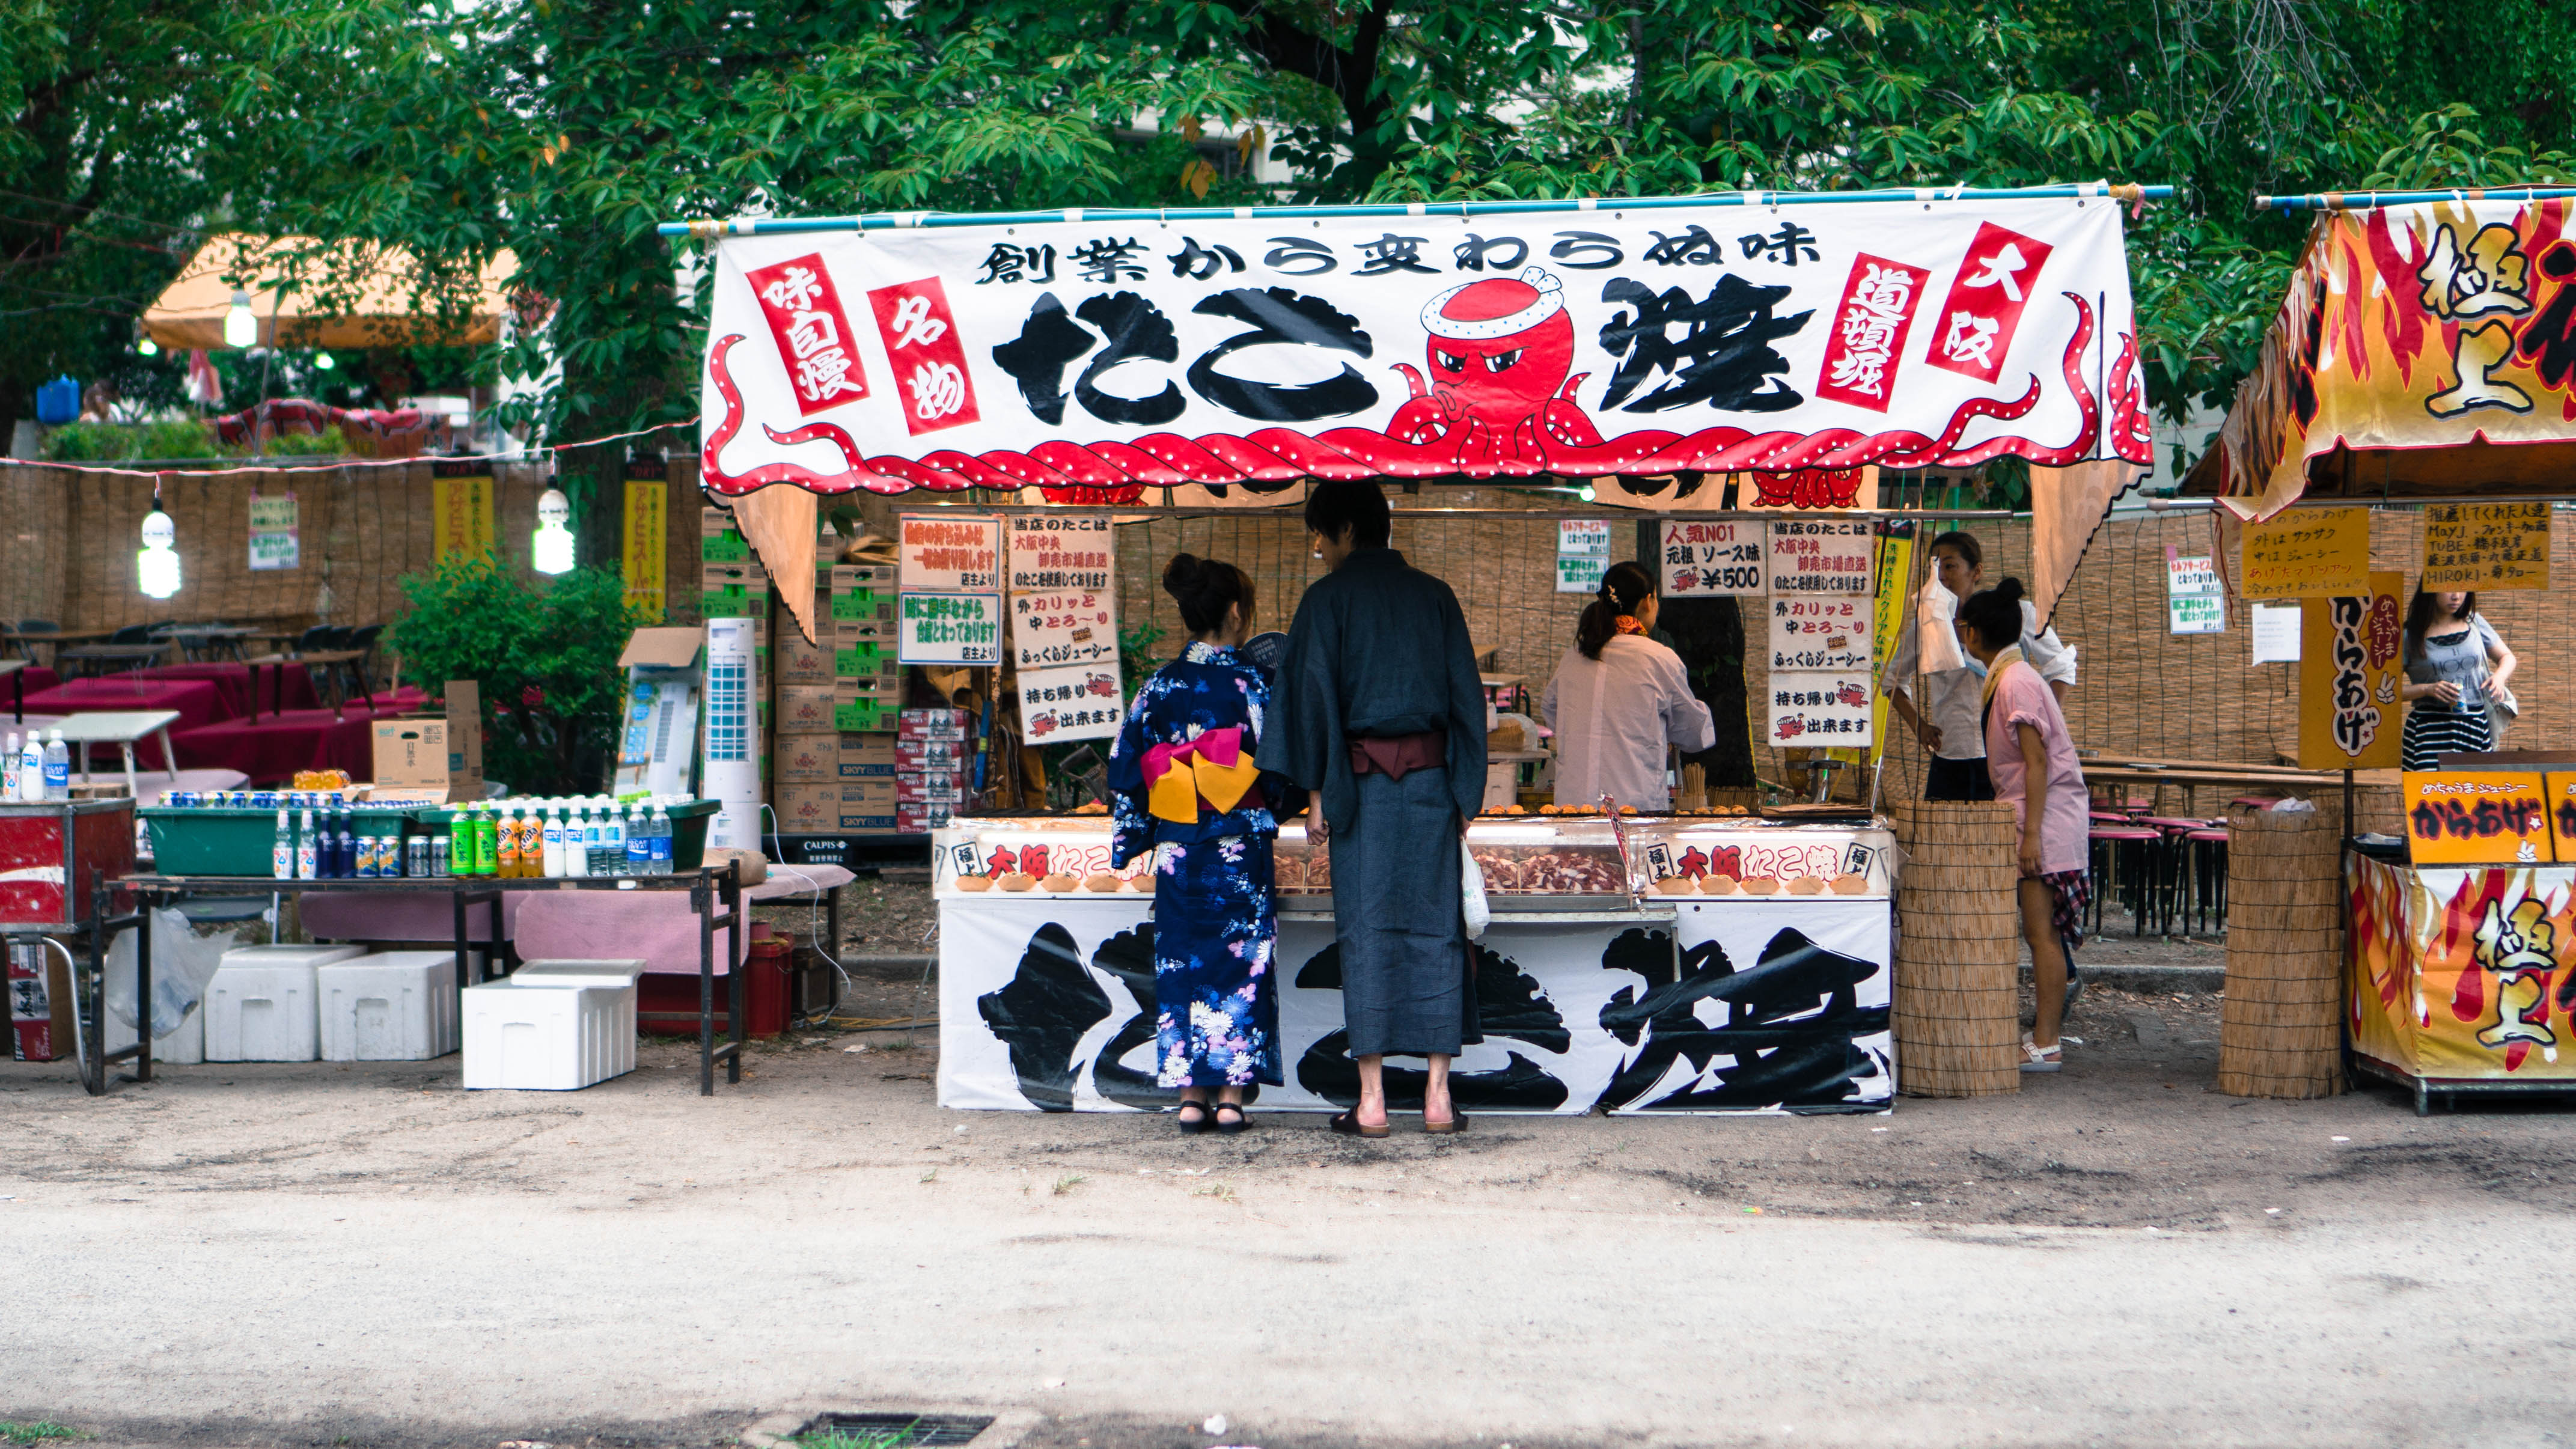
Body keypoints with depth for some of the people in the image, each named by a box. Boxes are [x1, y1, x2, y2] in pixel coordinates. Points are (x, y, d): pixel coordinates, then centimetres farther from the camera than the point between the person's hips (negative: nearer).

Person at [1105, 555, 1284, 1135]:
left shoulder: (1159, 687, 2)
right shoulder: (1250, 684, -8)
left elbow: (1128, 772, 5)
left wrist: (1129, 840, 14)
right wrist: (1269, 813, 15)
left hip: (1175, 848, 3)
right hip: (1239, 848, -3)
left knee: (1182, 962, 7)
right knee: (1240, 959, 4)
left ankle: (1191, 1094, 6)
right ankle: (1231, 1093, 1)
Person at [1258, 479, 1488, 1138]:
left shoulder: (1327, 598, -2)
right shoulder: (1434, 595, 9)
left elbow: (1314, 696, -7)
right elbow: (1467, 694, 7)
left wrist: (1316, 793, -3)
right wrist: (1466, 793, 10)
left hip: (1361, 778, -3)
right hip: (1429, 776, 3)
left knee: (1366, 931, 0)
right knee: (1434, 926, 6)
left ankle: (1371, 1100, -2)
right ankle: (1438, 1095, 4)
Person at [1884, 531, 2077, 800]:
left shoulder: (2017, 614, 1)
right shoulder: (1927, 625, 6)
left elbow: (2061, 667, 11)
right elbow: (1892, 680, 23)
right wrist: (1919, 726, 11)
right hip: (1949, 764, 2)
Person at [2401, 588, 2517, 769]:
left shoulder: (2474, 623, 12)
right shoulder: (2411, 634, 0)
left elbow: (2508, 658, 24)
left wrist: (2500, 676, 2)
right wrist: (2427, 689, -14)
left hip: (2475, 726, 3)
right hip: (2430, 729, -3)